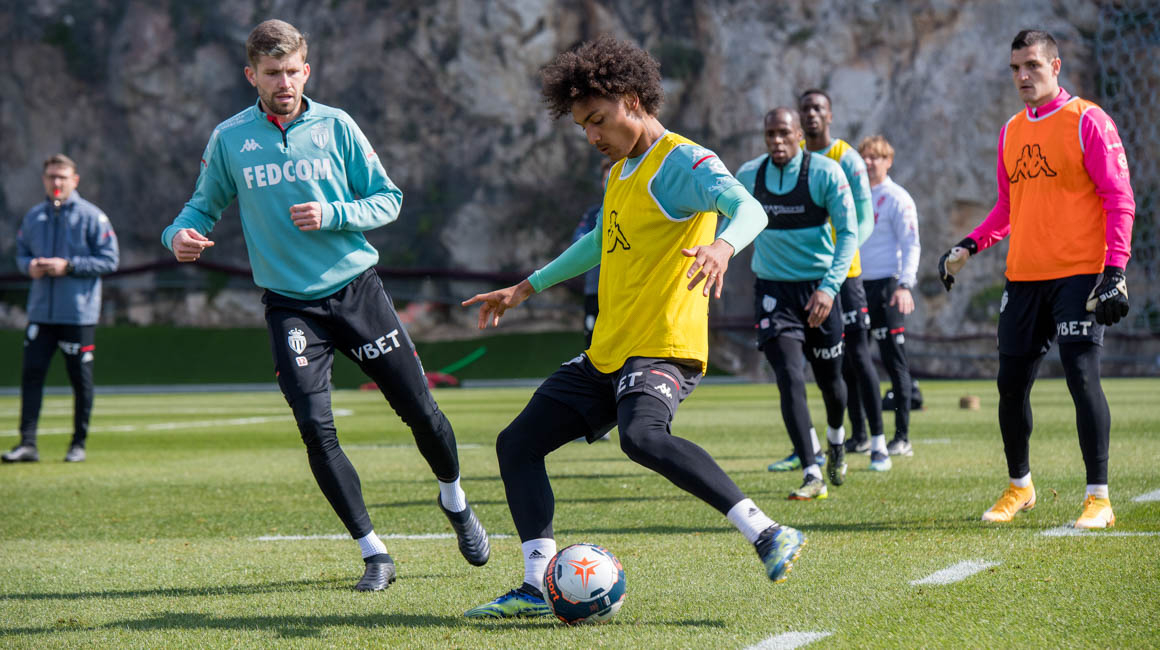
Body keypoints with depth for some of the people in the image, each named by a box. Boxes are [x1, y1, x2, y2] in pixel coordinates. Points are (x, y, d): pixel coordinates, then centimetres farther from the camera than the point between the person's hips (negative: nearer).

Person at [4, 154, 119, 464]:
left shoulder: (91, 216, -5)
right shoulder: (33, 216, 10)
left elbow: (110, 260, -8)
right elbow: (21, 252, 19)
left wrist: (68, 266, -16)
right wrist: (29, 265, -6)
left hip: (79, 314, -4)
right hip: (40, 313, 4)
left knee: (80, 379, 4)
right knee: (31, 374, -5)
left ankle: (79, 443, 16)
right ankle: (27, 443, -5)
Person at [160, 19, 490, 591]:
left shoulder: (335, 126, -2)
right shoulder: (229, 139, 0)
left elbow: (387, 199, 1)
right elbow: (204, 205, 10)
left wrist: (332, 215, -15)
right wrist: (181, 233, -13)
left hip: (357, 291, 0)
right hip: (290, 304, 0)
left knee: (419, 410, 4)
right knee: (316, 429, -13)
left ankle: (454, 499, 35)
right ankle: (373, 554, 0)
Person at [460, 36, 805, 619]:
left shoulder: (681, 160, -10)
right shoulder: (621, 170, 18)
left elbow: (749, 209, -28)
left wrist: (723, 244, -50)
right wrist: (529, 287, 41)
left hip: (663, 349, -10)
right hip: (607, 352, 10)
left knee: (641, 436, -37)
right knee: (517, 444, 8)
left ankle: (768, 535, -37)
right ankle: (539, 587, 7)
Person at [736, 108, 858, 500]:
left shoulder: (825, 173, -10)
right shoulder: (748, 176, -1)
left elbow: (848, 233, -13)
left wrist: (829, 286, -24)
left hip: (818, 289, -1)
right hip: (773, 291, 1)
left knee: (829, 380, 13)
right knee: (790, 379, -16)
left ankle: (835, 439, 46)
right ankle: (811, 475, -17)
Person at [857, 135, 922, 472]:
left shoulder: (897, 198, -3)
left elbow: (911, 244, -7)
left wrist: (905, 285, -19)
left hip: (887, 285, -6)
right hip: (856, 285, 6)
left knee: (894, 361, -4)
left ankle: (902, 435, 0)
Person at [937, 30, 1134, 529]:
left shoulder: (1086, 121, -5)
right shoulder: (1011, 132, 14)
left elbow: (1119, 199, -9)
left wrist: (1116, 268, -18)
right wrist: (969, 246, 8)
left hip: (1078, 274, -6)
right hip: (1024, 277, 6)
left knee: (1082, 375, -13)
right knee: (1011, 384, 8)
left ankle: (1099, 497, -6)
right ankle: (1019, 487, 26)